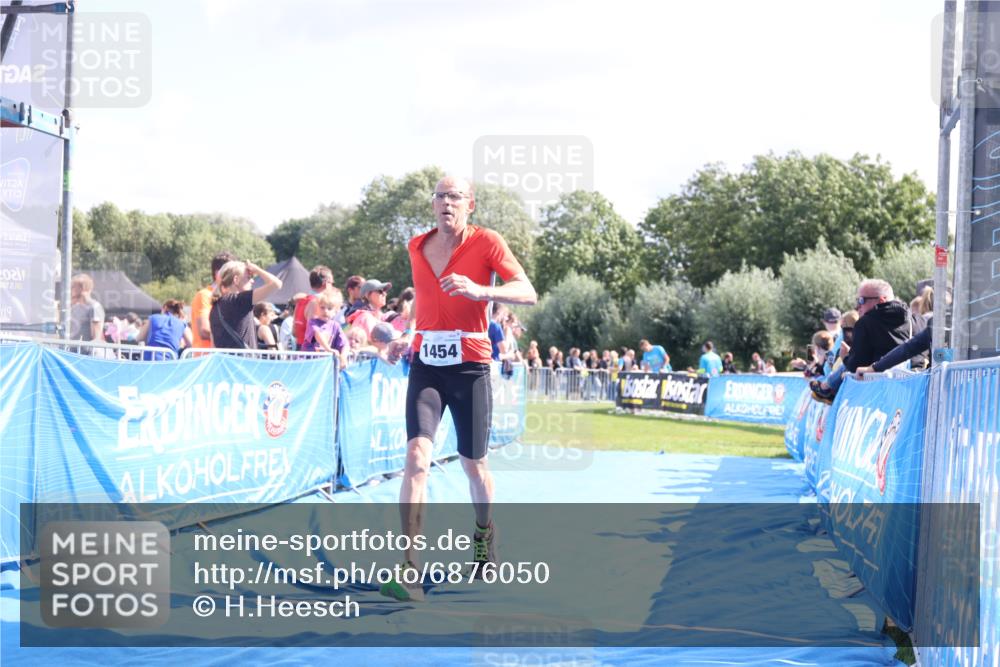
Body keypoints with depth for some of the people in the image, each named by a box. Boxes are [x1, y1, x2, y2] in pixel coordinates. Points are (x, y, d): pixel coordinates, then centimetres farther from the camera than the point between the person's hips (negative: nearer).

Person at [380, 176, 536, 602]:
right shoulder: (417, 248, 9)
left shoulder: (486, 243, -5)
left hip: (469, 366, -2)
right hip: (426, 365, 2)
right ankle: (408, 570, -21)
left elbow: (528, 293, -15)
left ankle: (484, 535, 41)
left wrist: (480, 290, -29)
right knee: (417, 455, -16)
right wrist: (408, 339, 12)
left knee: (473, 464, 9)